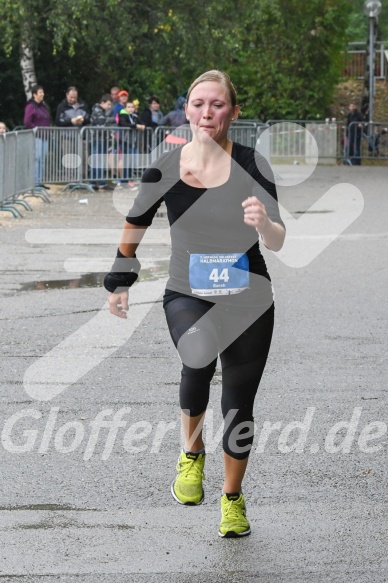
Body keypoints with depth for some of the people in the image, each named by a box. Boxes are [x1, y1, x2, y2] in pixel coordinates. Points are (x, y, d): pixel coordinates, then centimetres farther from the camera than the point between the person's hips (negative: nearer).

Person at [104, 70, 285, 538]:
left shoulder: (251, 164, -9)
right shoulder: (165, 169, -4)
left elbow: (277, 242, -12)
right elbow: (135, 223, 13)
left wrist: (264, 224, -35)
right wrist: (119, 282, 16)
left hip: (248, 299, 0)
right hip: (187, 297, 0)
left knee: (238, 404, 7)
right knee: (199, 357, -33)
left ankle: (233, 497, 35)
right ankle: (191, 453, -5)